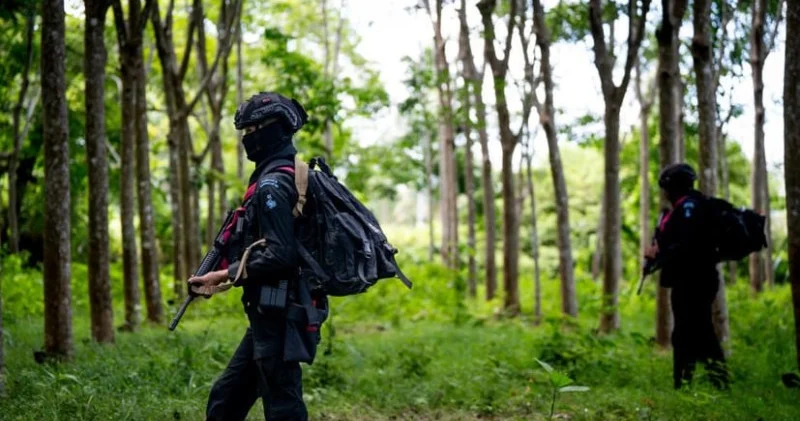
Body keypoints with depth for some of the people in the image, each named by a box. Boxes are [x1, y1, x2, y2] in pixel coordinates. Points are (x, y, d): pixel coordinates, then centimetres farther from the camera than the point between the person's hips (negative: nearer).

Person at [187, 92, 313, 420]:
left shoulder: (271, 185, -16)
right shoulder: (285, 178, 15)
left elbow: (279, 256, -25)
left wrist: (225, 275, -17)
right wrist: (225, 273, 15)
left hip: (275, 316, -10)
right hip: (272, 313, 10)